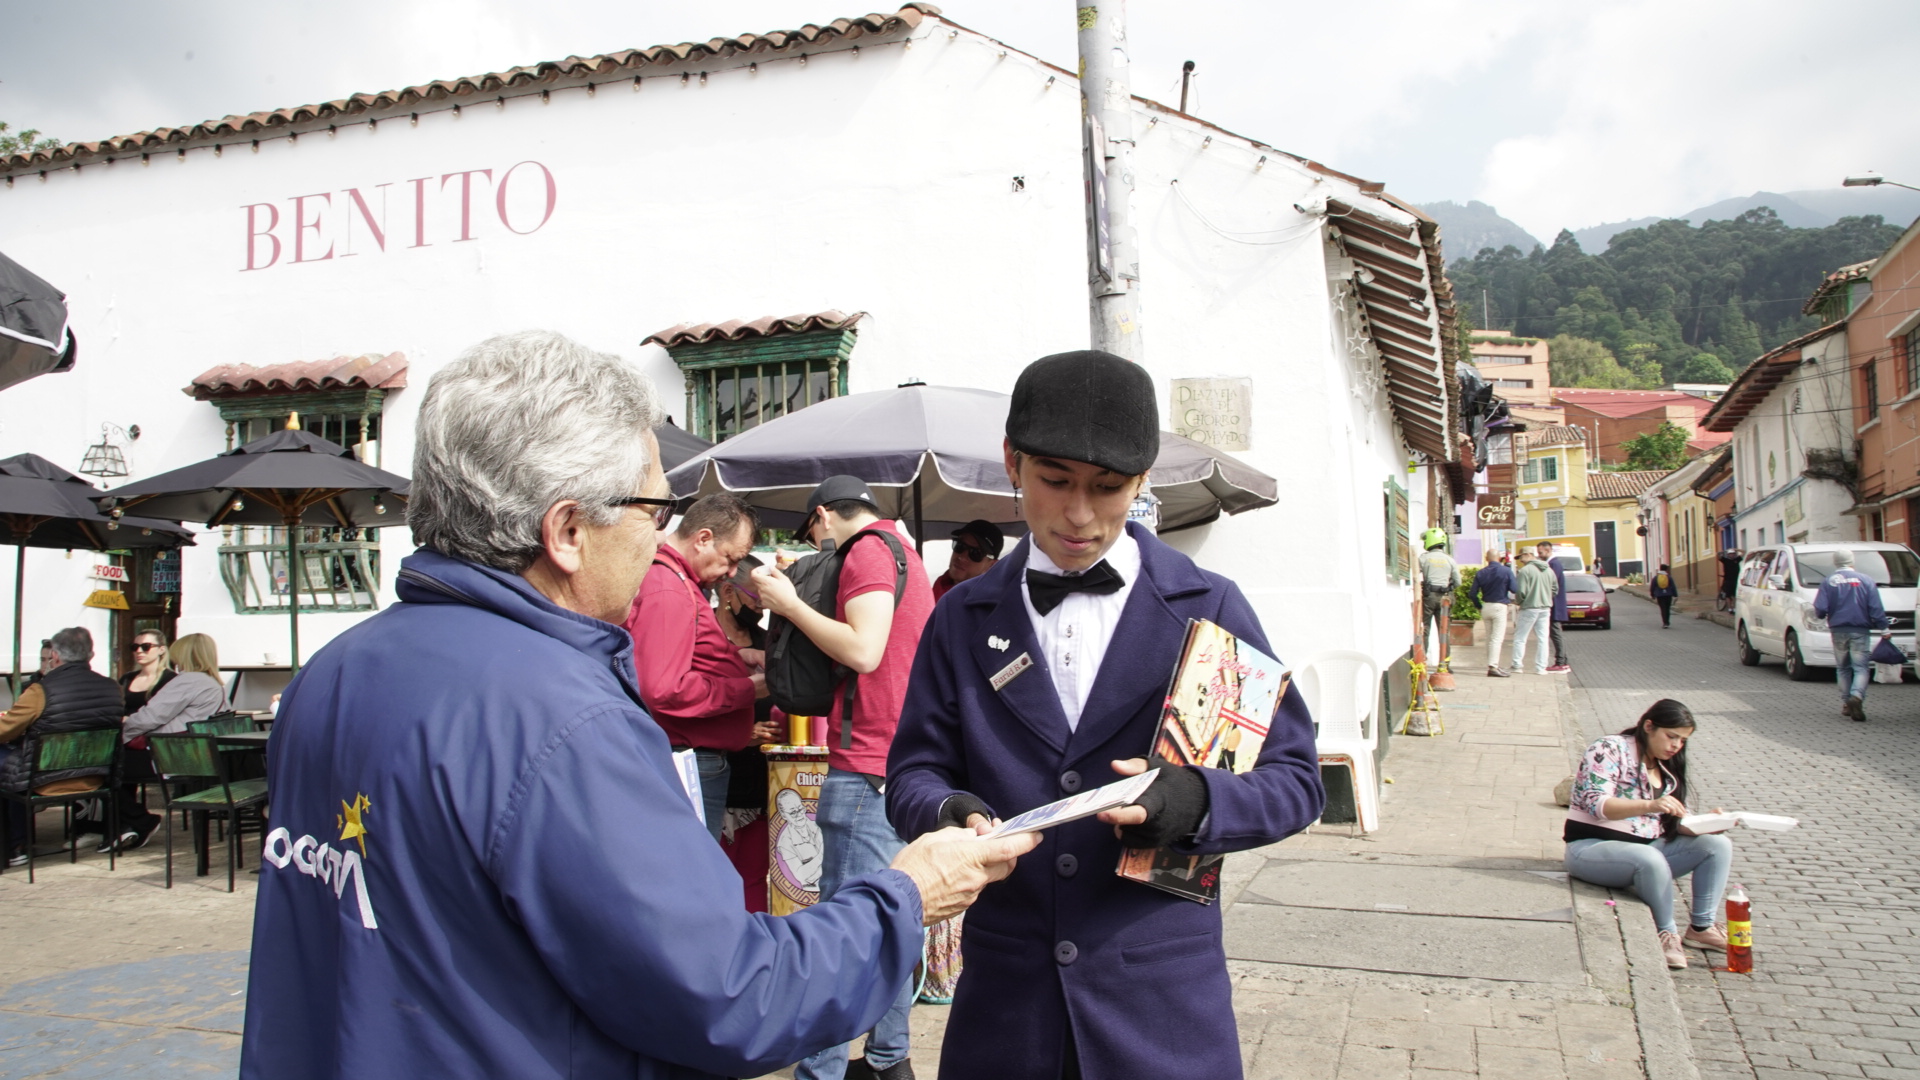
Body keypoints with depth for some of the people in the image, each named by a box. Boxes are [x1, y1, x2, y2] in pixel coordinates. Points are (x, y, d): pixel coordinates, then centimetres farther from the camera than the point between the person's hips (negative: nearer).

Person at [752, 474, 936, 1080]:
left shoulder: (868, 552, -9)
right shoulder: (904, 554, 21)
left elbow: (864, 650, -21)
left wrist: (790, 604, -11)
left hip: (868, 768, -10)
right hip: (902, 764, 10)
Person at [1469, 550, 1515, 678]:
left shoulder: (1480, 573, 3)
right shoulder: (1506, 571, -7)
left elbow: (1473, 593, 1)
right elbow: (1514, 589, -12)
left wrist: (1480, 607, 12)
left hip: (1486, 606, 4)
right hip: (1500, 606, -4)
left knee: (1489, 638, 14)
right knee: (1497, 638, -6)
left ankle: (1493, 665, 19)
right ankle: (1493, 667, -13)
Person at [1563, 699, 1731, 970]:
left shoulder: (1667, 769, 14)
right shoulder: (1610, 750, -9)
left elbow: (1674, 823, 11)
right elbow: (1597, 804, -21)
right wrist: (1650, 806, -35)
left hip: (1647, 846, 8)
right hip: (1592, 847, -8)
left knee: (1719, 845, -8)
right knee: (1651, 860, -37)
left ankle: (1701, 927, -5)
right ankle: (1667, 933, -16)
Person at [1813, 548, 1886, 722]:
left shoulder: (1828, 582, 1)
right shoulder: (1866, 581, -1)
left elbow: (1819, 609, -5)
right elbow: (1876, 610, -6)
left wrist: (1826, 616, 16)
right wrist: (1883, 627, 1)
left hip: (1838, 631, 2)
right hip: (1860, 631, -2)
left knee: (1842, 668, 14)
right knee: (1861, 667, -3)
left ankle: (1846, 704, 14)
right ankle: (1857, 696, -26)